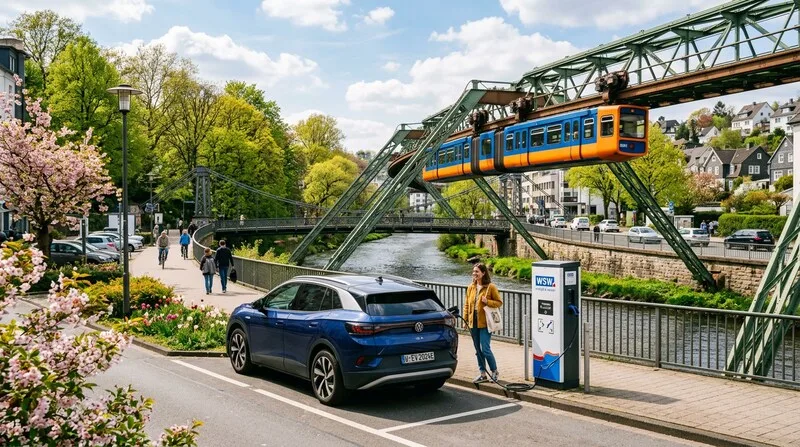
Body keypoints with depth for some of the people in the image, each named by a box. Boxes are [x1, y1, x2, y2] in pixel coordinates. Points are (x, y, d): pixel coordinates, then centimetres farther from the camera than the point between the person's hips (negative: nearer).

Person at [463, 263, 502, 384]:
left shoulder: (491, 287, -6)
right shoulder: (471, 288, 10)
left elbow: (499, 302, -2)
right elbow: (467, 305, 13)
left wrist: (487, 302, -19)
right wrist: (465, 320, 7)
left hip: (485, 323, -6)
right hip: (473, 323, 6)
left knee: (485, 349, -7)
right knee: (478, 350, 11)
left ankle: (494, 371, 14)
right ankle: (483, 374, 22)